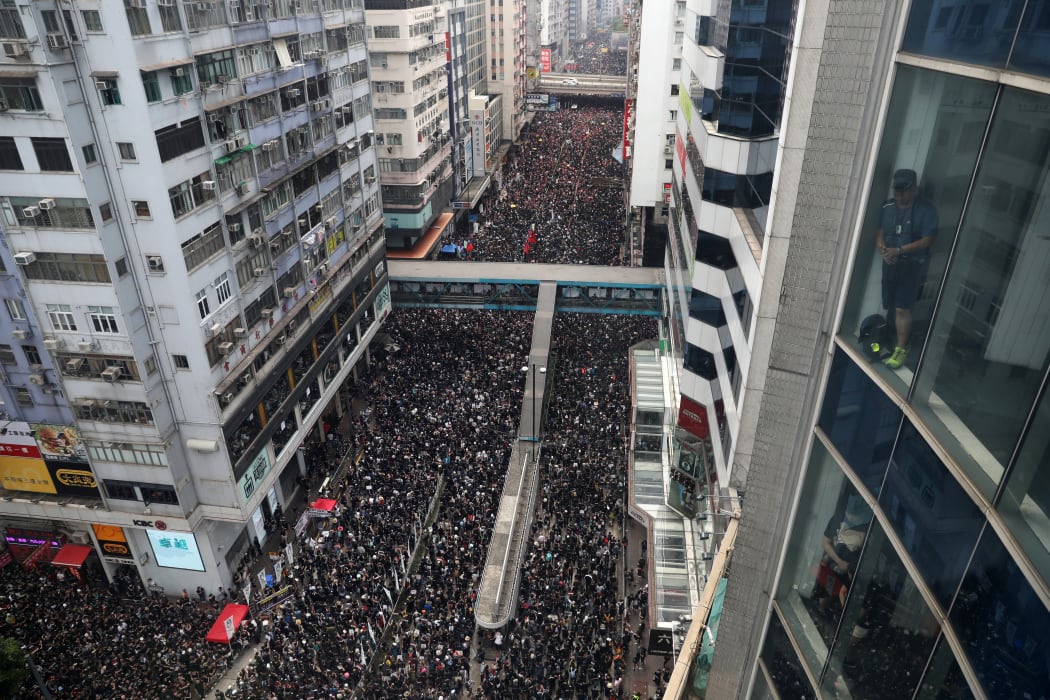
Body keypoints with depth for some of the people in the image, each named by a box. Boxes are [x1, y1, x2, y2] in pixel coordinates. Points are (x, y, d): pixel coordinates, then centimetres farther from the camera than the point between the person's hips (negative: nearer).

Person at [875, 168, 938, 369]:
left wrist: (899, 250, -21)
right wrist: (882, 248, -14)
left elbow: (927, 240, -13)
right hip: (890, 263, 5)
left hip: (912, 265, -5)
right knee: (889, 306, 11)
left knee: (902, 309, -9)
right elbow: (879, 232, 7)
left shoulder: (926, 210, -9)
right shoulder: (888, 206, 6)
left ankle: (901, 350, -1)